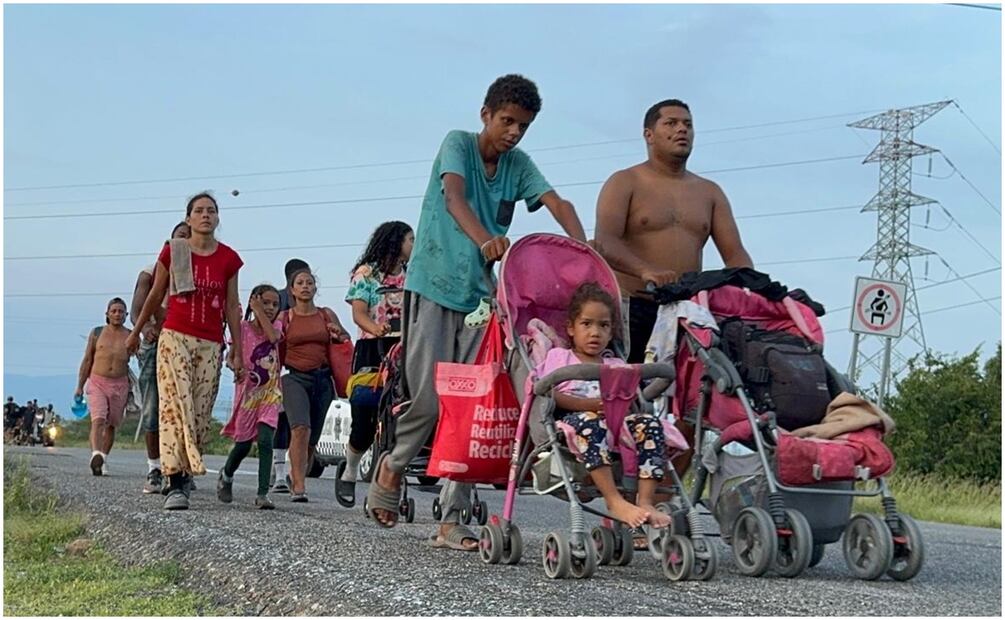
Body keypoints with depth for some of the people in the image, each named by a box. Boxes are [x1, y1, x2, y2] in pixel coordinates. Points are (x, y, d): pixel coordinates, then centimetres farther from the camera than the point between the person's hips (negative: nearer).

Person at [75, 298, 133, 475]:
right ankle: (96, 456, -37)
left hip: (119, 385, 1)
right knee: (98, 420, -19)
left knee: (111, 425, 7)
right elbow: (87, 360, 11)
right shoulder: (96, 333, 7)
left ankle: (103, 460, 19)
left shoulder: (131, 336, 5)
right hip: (97, 382, -1)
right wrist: (80, 386, 8)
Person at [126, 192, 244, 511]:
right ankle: (175, 484, -17)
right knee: (175, 406, -13)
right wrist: (136, 332, 22)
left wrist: (237, 350, 9)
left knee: (200, 413, 0)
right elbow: (155, 296, 14)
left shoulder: (228, 259, 6)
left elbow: (232, 307, 11)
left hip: (210, 345, 2)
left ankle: (186, 475, 11)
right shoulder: (172, 252, 3)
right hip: (175, 337, -2)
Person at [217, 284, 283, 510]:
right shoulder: (243, 328, -3)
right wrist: (238, 369, -28)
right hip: (248, 391, -1)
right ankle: (226, 475, 38)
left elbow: (273, 337, -19)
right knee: (243, 443, 8)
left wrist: (260, 312, -14)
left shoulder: (276, 325, 4)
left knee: (265, 441, -14)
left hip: (270, 392, 1)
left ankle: (263, 494, -15)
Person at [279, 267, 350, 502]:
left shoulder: (326, 315, 11)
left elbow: (346, 341, 19)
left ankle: (296, 477, 28)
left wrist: (339, 335, -1)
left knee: (313, 437, 6)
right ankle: (299, 486, -25)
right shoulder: (284, 318, 6)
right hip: (295, 378, -3)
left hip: (322, 379, 3)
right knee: (301, 428, -24)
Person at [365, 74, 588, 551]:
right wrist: (484, 238, -44)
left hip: (482, 295, 5)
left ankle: (451, 520, 2)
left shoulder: (518, 165, 9)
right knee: (429, 398, -10)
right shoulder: (458, 144, -4)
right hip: (434, 285, -4)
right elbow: (452, 194, -24)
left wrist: (581, 247, -29)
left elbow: (557, 203, -8)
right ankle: (391, 467, 21)